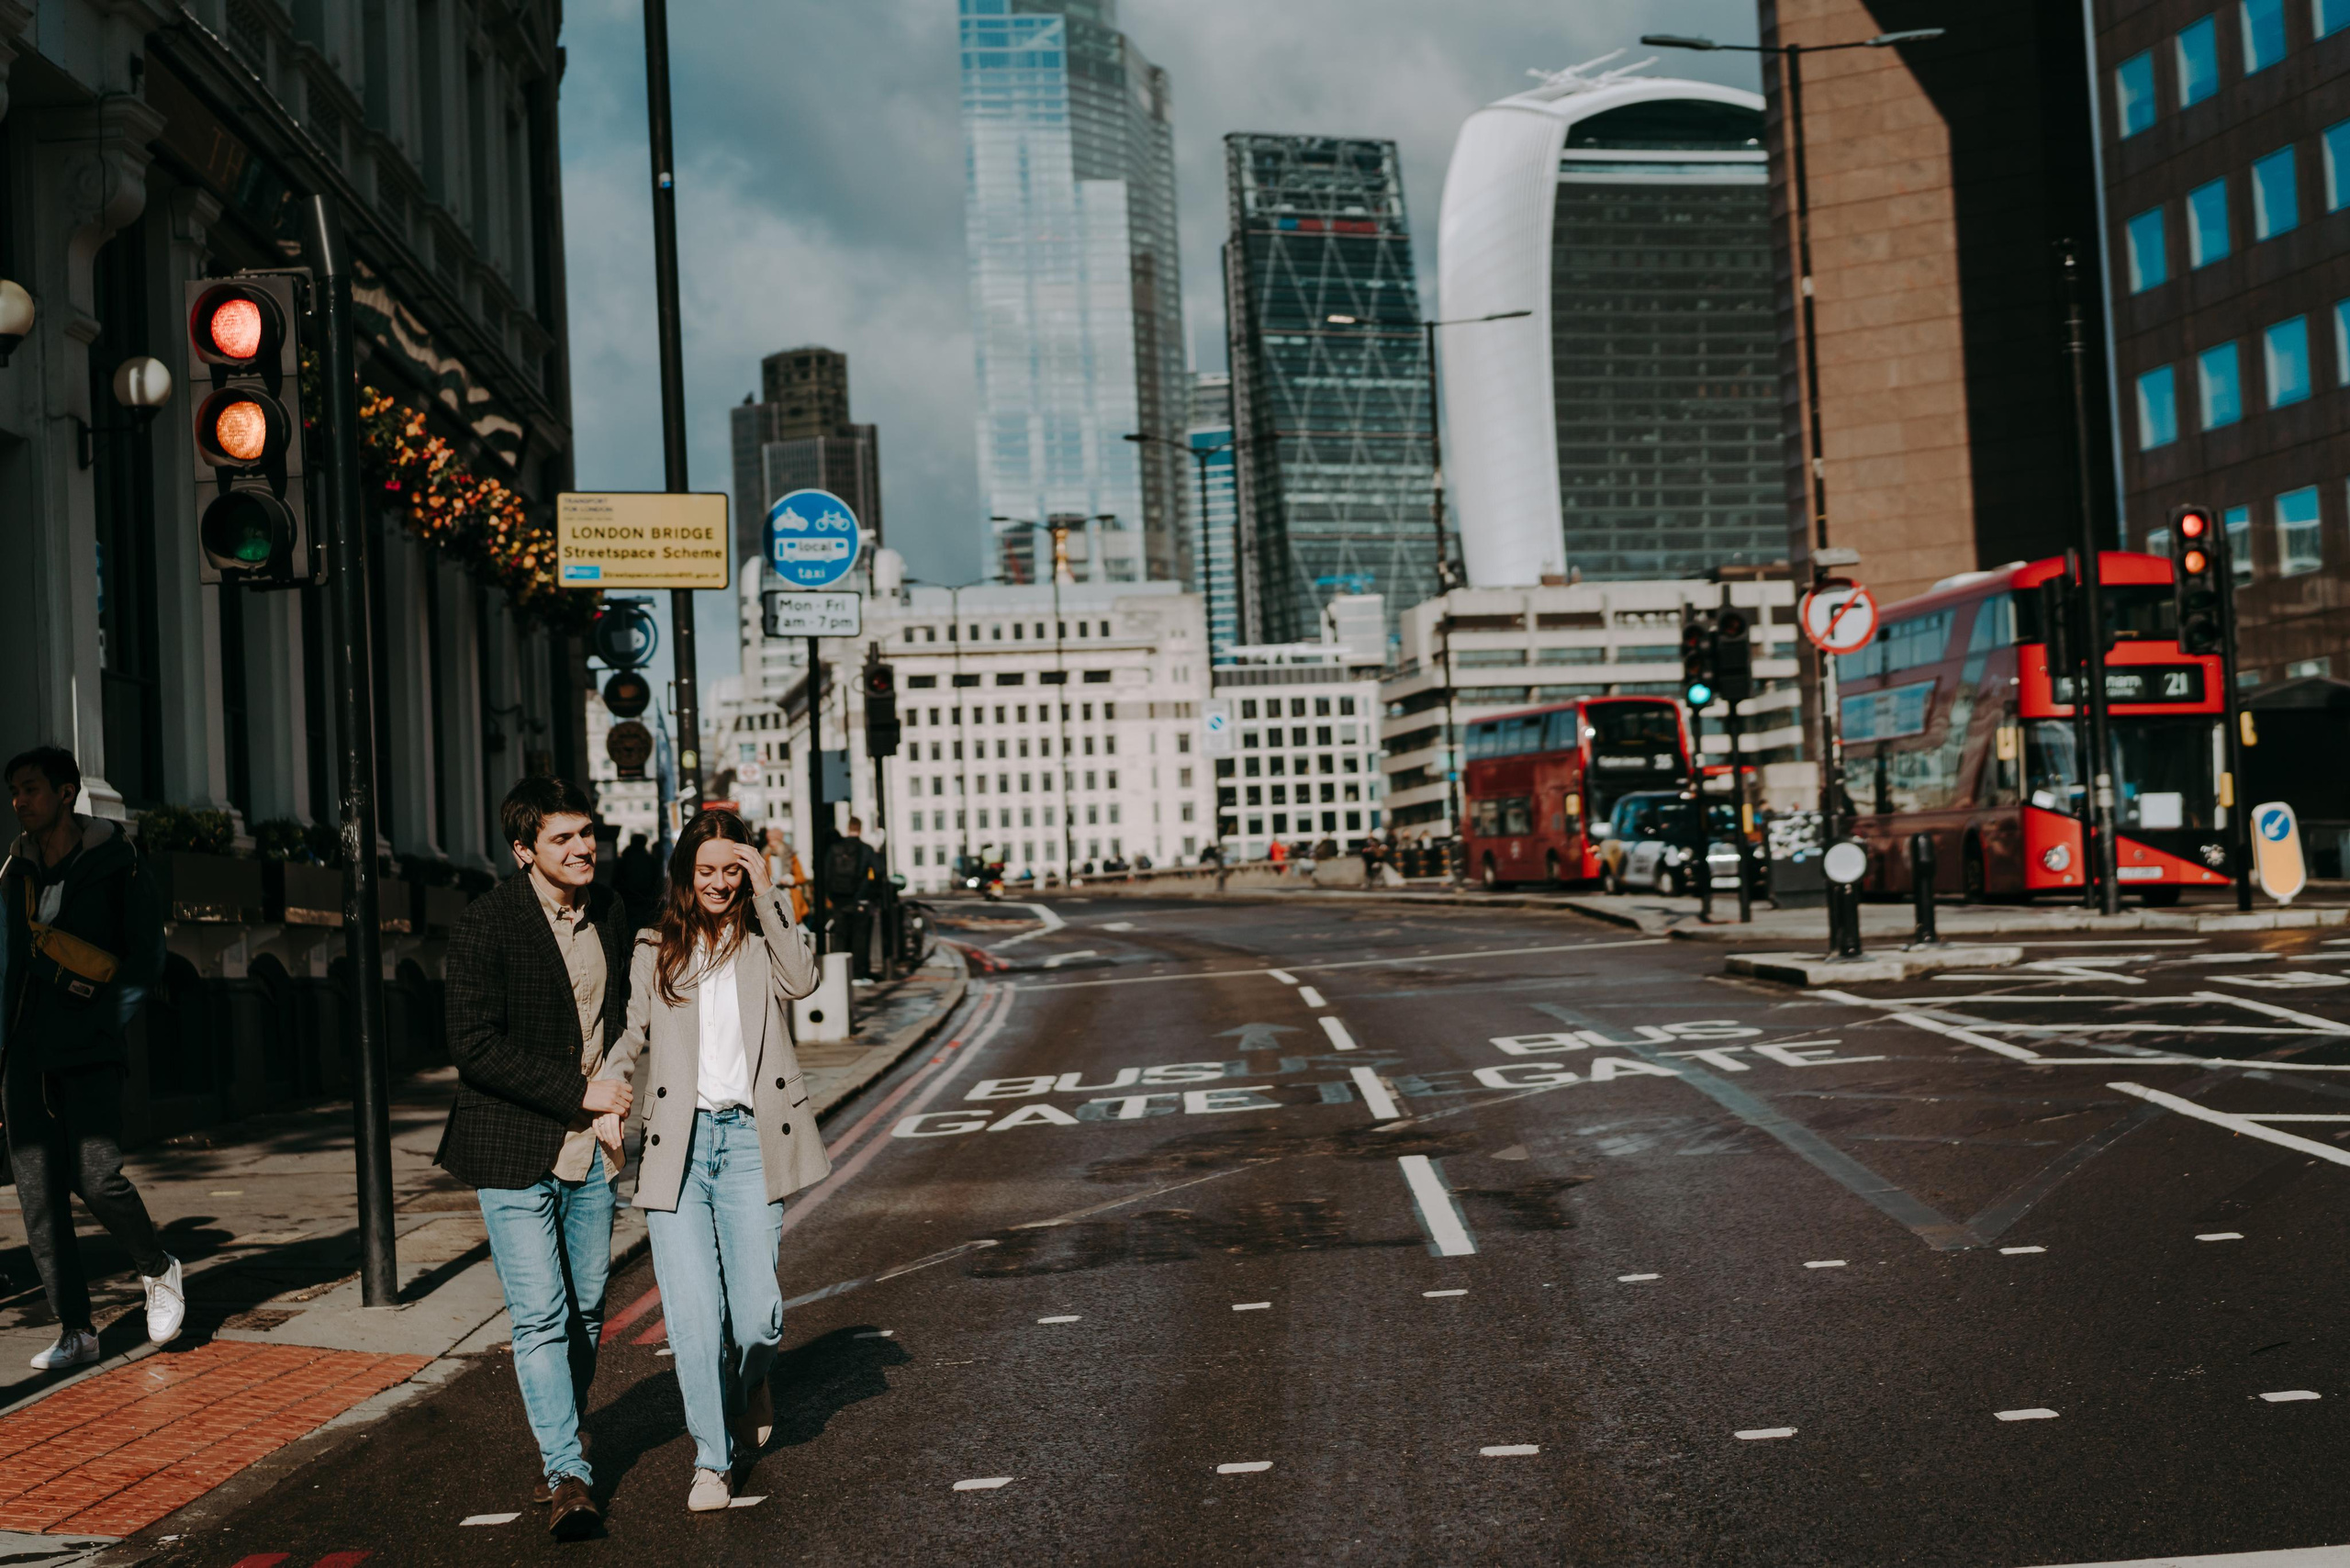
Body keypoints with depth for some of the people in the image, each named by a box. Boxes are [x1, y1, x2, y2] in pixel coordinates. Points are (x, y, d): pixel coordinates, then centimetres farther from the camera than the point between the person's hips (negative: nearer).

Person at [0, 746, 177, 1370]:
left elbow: (144, 961, -2)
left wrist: (97, 1029, -8)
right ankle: (75, 1331, 5)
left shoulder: (118, 864, -1)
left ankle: (158, 1270, 14)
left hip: (89, 1050, -5)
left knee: (96, 1175, -14)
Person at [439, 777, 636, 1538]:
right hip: (516, 1148, -6)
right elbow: (472, 1043, -18)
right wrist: (577, 1091, -18)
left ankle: (557, 1451, 26)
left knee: (585, 1312, 11)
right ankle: (568, 1474, -7)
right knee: (540, 1316, -9)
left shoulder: (610, 911, 7)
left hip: (592, 1147, 6)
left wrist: (619, 1091, 7)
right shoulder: (486, 924, -13)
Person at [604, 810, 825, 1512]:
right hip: (678, 1141, 1)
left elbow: (802, 978, -12)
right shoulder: (656, 948, 13)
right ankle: (712, 1459, 8)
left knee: (756, 1314, -5)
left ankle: (751, 1388, 29)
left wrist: (766, 892, -10)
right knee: (693, 1313, -6)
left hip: (749, 1138, -1)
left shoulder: (765, 935, 9)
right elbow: (631, 1033, 14)